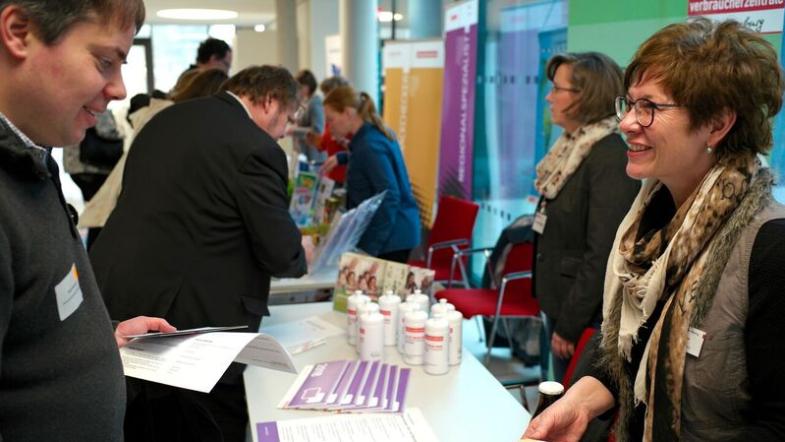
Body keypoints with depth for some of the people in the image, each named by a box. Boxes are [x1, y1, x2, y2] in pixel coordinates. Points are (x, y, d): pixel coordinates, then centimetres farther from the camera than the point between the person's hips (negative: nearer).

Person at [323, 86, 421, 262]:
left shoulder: (370, 145, -20)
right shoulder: (377, 134, 9)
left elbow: (389, 198, -25)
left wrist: (370, 247, -25)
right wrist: (341, 157, 28)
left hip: (391, 236, -10)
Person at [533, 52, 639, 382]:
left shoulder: (611, 158, -19)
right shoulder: (573, 148, 8)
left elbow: (602, 255, -22)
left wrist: (569, 325, -18)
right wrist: (556, 315, 14)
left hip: (588, 317, -8)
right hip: (560, 302, 8)